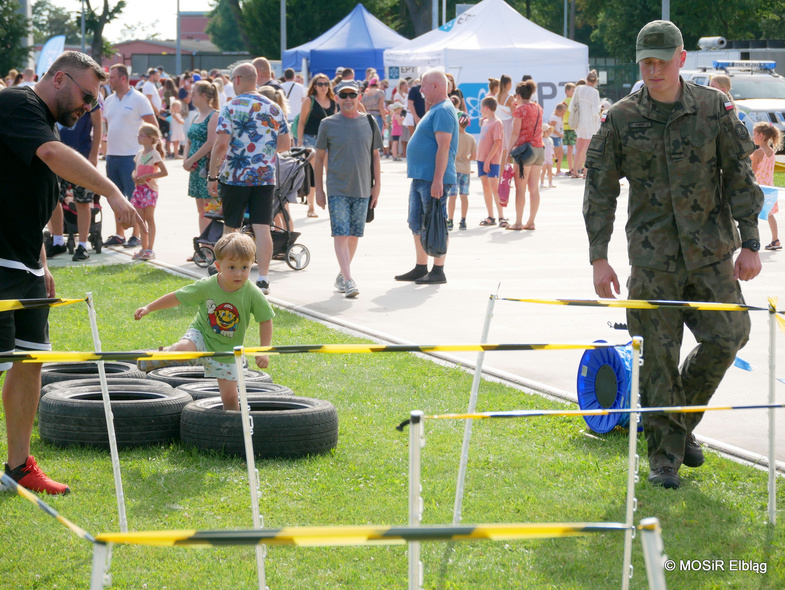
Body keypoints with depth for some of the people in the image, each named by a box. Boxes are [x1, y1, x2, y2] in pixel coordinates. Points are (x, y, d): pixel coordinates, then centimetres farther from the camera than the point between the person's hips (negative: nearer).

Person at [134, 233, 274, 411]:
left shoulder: (253, 294, -17)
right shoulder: (206, 286, -18)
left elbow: (265, 320, -5)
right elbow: (177, 297, -6)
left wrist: (263, 351, -13)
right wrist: (149, 308, -5)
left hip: (227, 351, 1)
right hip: (201, 336, -1)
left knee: (230, 397, 1)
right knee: (184, 349, -36)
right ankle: (161, 358, -4)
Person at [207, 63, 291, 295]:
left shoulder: (231, 107, -8)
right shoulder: (274, 108, 6)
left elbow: (221, 145, -14)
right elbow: (285, 144, 13)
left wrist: (212, 176, -8)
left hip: (235, 177, -3)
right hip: (266, 178, 3)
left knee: (231, 228, 11)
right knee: (262, 228, 0)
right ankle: (263, 278, -8)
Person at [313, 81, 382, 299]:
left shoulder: (369, 123, 6)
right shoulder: (328, 124, 0)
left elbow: (375, 156, 13)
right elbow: (319, 158, 5)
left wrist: (377, 186, 7)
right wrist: (319, 190, 2)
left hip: (362, 190, 3)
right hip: (337, 189, -3)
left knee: (354, 235, 9)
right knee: (341, 234, -12)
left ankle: (341, 277, 24)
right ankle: (349, 281, -17)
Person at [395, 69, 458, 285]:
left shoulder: (443, 111, -14)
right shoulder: (434, 111, 19)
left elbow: (443, 147, -21)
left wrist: (437, 180, -26)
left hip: (433, 180, -11)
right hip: (420, 178, 11)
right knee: (417, 225, 13)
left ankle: (438, 271, -2)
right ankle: (420, 268, 20)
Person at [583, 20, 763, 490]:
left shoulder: (714, 109, 0)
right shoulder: (621, 120, -1)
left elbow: (740, 177, 3)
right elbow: (601, 190, 2)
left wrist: (750, 243, -2)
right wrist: (599, 257, -4)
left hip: (710, 251, 1)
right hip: (653, 256, -1)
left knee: (728, 335, -5)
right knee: (658, 354, -2)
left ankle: (685, 419, 20)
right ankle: (665, 455, 9)